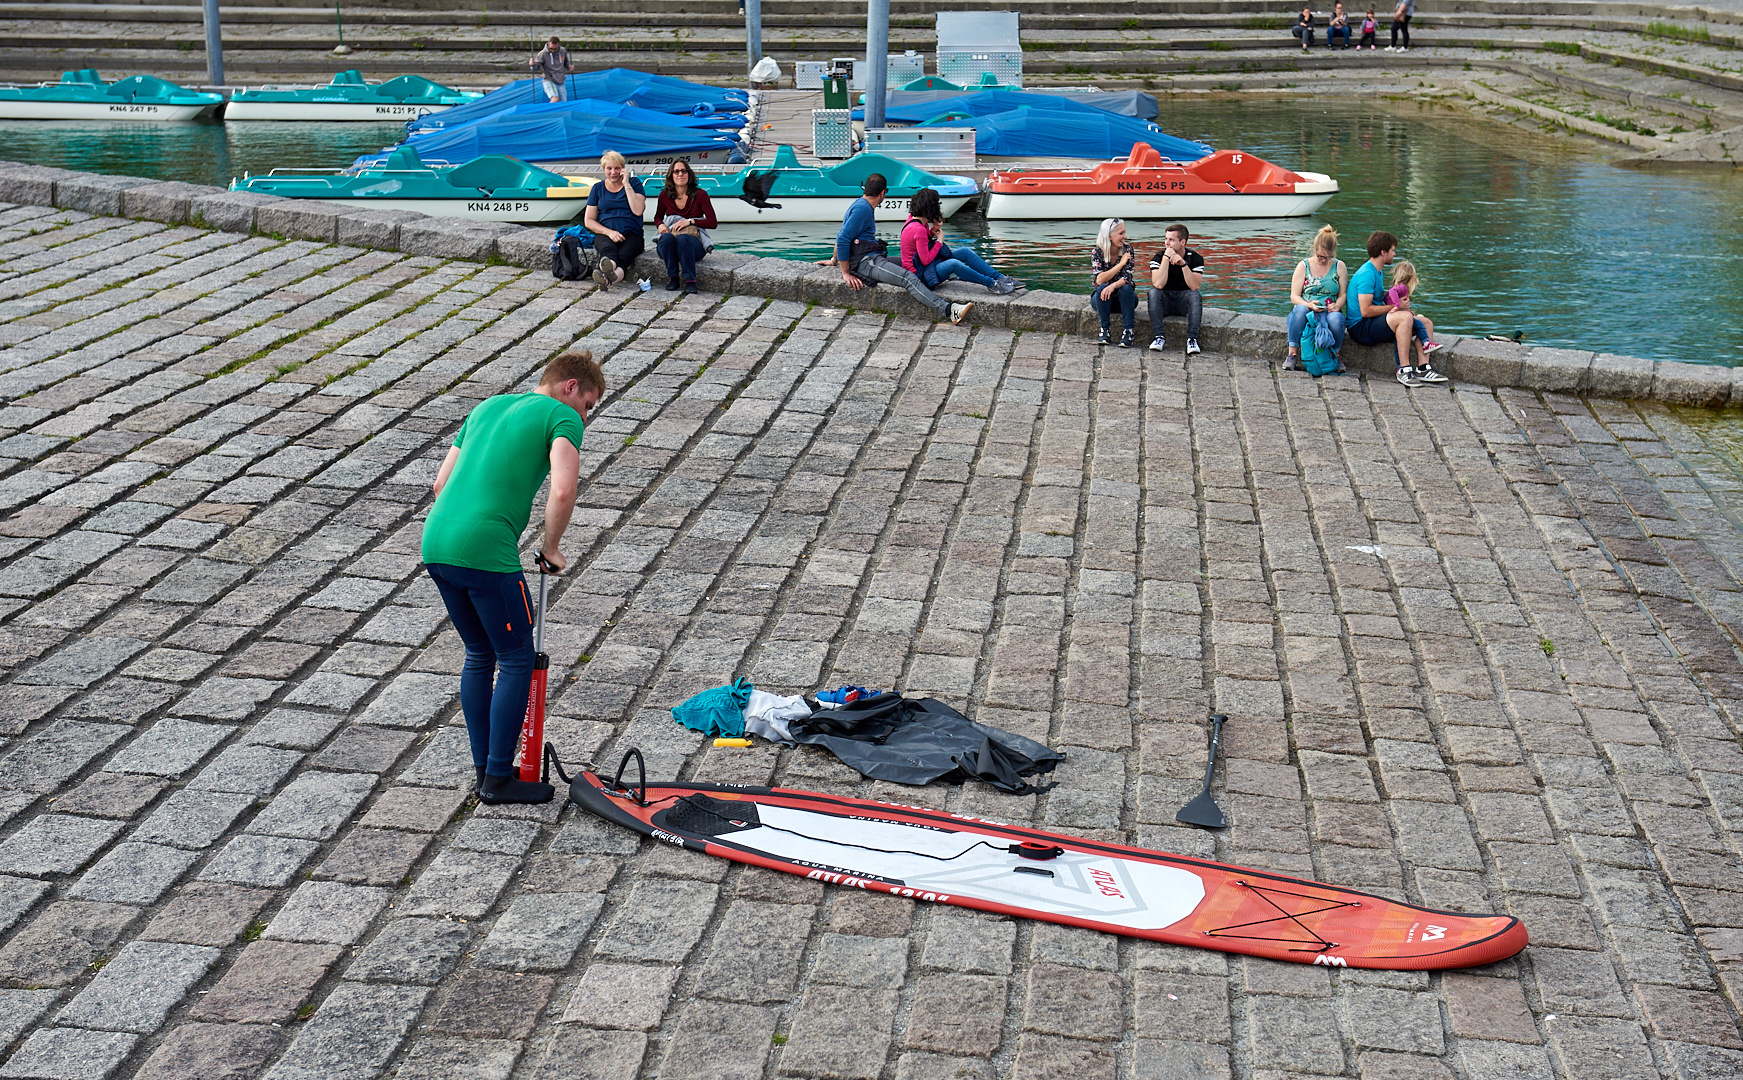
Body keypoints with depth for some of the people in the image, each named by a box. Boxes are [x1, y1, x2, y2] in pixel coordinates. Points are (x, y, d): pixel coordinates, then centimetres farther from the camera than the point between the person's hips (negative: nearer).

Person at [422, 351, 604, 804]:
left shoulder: (488, 406, 24)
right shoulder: (562, 417, 2)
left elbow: (442, 484, 25)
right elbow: (563, 491, -15)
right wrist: (551, 548, 0)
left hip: (435, 542, 8)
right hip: (486, 554, -8)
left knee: (479, 655, 21)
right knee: (516, 660, 7)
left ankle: (485, 769, 27)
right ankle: (499, 779, 11)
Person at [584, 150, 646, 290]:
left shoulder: (634, 183, 12)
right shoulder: (598, 188, 17)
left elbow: (638, 210, -4)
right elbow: (589, 220, 13)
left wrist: (626, 184, -3)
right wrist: (609, 232, -5)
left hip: (632, 234, -1)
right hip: (606, 234, 1)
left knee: (624, 254, -37)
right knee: (608, 249, -38)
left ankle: (607, 278, -69)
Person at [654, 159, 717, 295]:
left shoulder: (700, 195, -1)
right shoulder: (665, 195, 6)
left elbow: (713, 222, -5)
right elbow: (658, 216, 24)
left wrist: (690, 221, -18)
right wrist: (661, 225, -1)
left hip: (694, 244, -2)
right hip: (669, 244, 2)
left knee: (683, 238, -37)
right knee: (667, 237, -34)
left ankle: (690, 280, -35)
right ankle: (672, 277, -23)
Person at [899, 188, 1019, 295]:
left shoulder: (913, 218, 3)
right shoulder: (919, 230, -27)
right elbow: (926, 261, -24)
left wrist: (934, 229, -2)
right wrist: (939, 241, -13)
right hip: (920, 274, -11)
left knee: (965, 252, 1)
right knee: (954, 264, -35)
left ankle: (1000, 278, -1)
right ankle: (992, 284, -23)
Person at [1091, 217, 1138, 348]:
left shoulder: (1127, 250, -8)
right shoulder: (1097, 252, -11)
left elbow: (1126, 278, -20)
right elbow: (1099, 280, -24)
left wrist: (1113, 286, -40)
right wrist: (1120, 263, -24)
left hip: (1123, 297, 1)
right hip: (1100, 299, -1)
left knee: (1126, 288, -31)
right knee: (1102, 288, -32)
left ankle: (1128, 332, -32)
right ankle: (1105, 331, -28)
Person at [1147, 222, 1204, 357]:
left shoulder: (1195, 258, -6)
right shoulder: (1159, 257, -7)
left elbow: (1194, 286, -21)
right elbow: (1158, 284, -25)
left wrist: (1183, 263, -27)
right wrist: (1166, 257, -25)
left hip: (1184, 300, 0)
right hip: (1164, 301, 0)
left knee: (1195, 295, -32)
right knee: (1153, 291, -30)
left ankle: (1192, 339, -28)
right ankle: (1159, 337, -30)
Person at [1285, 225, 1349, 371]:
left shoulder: (1339, 266, 9)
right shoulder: (1303, 266, 5)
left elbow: (1343, 294, 8)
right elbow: (1294, 296, 1)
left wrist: (1337, 305, -16)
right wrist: (1309, 305, -20)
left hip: (1330, 312, 0)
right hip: (1306, 312, 0)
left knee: (1336, 318, -36)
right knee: (1300, 309, -37)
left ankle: (1334, 355, -9)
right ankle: (1293, 354, -33)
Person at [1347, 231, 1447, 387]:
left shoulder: (1379, 271, 16)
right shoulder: (1366, 274, -18)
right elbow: (1366, 310, -24)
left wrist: (1399, 303, 4)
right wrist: (1395, 307, -15)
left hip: (1375, 324, 10)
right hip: (1360, 328, -10)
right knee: (1405, 317, -32)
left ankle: (1423, 368, -12)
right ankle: (1404, 370, -32)